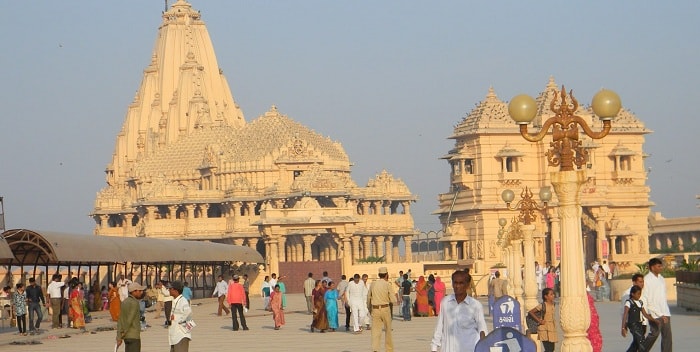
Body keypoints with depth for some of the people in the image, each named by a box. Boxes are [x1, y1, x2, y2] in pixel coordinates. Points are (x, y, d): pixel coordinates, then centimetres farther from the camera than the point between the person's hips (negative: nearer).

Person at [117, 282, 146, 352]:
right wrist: (123, 334, -6)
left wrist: (119, 336, 8)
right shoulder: (134, 303, -15)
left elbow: (120, 320, 10)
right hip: (134, 336, -8)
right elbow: (129, 320, -17)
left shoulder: (124, 302, 11)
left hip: (126, 336, 8)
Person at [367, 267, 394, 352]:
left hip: (375, 309, 2)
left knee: (376, 331, -1)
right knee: (388, 330, 15)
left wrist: (369, 307, 28)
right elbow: (392, 299, -6)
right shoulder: (387, 284, -6)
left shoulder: (373, 284, 3)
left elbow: (368, 297, 13)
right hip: (385, 309, -2)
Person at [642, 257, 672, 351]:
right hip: (654, 313, -7)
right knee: (655, 333, -5)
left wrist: (666, 313, 16)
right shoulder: (647, 279, -10)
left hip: (664, 313, 7)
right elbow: (644, 298, -13)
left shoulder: (661, 278, 15)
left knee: (667, 334, 2)